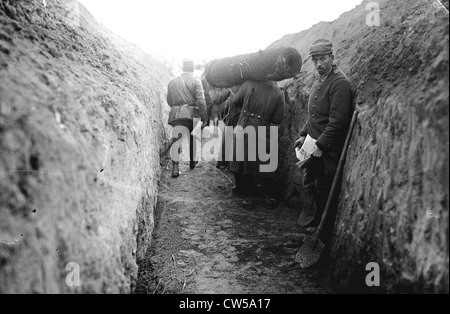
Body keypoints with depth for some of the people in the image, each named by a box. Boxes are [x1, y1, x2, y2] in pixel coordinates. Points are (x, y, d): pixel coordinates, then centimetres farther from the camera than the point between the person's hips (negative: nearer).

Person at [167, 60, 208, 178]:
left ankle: (175, 166, -13)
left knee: (177, 139, -1)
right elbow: (201, 101, -9)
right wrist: (204, 118, -5)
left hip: (176, 115, 2)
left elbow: (169, 100, 12)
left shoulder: (173, 82, 9)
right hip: (191, 114, -2)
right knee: (193, 138, 17)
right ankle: (192, 161, 33)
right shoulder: (195, 81, -3)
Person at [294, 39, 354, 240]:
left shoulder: (340, 84, -17)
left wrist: (321, 145, -22)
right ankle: (311, 221, 35)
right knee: (309, 185, 18)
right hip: (314, 147, 9)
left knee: (323, 189, 2)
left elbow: (337, 121, -23)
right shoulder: (319, 82, 12)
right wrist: (304, 135, 13)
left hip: (328, 150, -9)